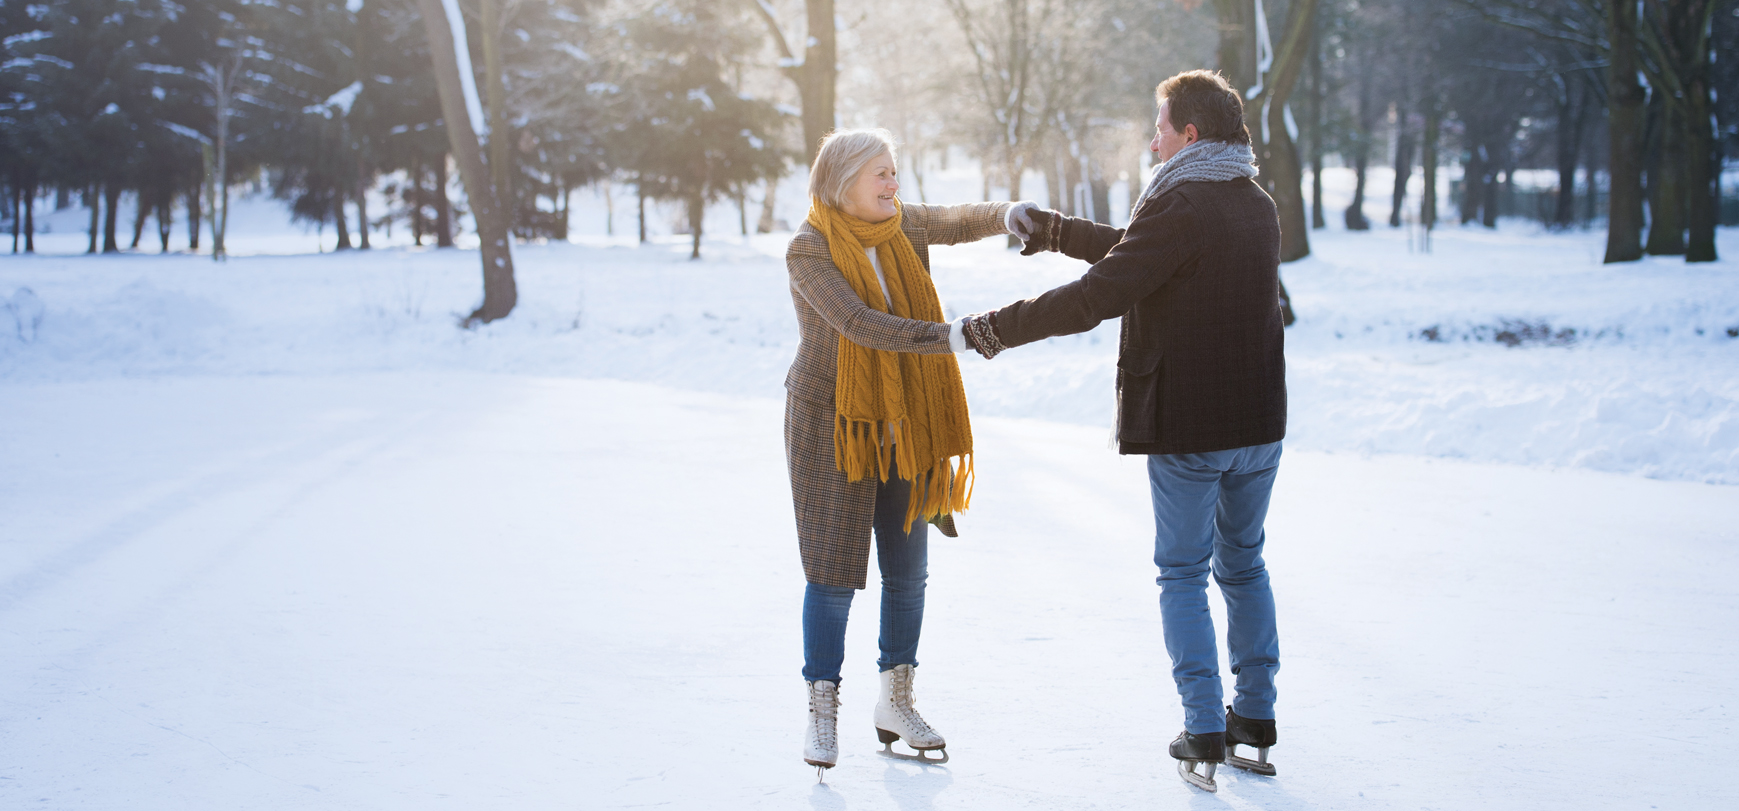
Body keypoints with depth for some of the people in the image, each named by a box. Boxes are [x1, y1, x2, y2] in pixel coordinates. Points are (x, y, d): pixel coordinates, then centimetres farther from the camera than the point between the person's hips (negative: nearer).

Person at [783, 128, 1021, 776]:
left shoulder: (900, 225, 3)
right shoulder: (809, 251, -17)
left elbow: (963, 221, 7)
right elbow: (861, 325, -27)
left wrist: (1009, 215, -18)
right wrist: (951, 337, -34)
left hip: (903, 426, 6)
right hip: (832, 425, -6)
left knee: (908, 569, 8)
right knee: (833, 570, -4)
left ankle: (895, 702, 21)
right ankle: (822, 712, 7)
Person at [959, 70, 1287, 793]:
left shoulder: (1181, 206, -16)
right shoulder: (1258, 205, 11)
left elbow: (1097, 296, -21)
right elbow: (1137, 251, 21)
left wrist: (993, 329, -13)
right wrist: (1050, 230, 24)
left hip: (1187, 428, -7)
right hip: (1259, 421, 7)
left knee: (1182, 574, 5)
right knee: (1243, 566, 18)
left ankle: (1203, 736, 1)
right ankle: (1256, 725, 20)